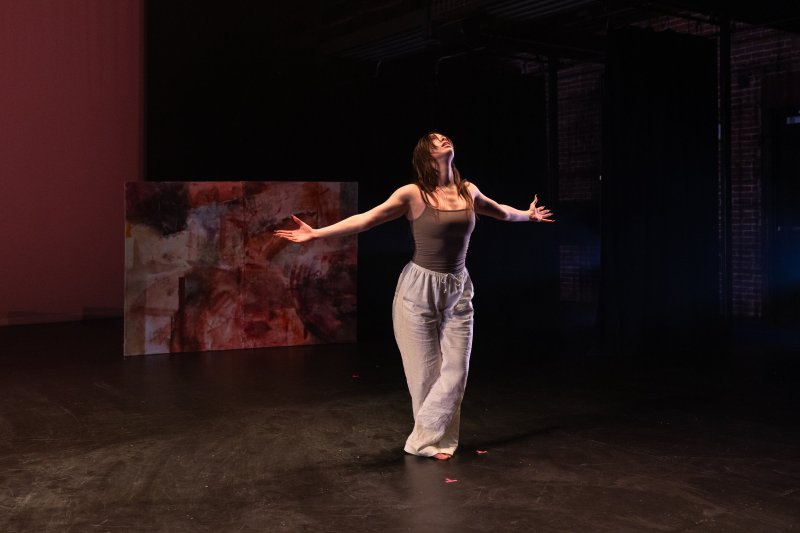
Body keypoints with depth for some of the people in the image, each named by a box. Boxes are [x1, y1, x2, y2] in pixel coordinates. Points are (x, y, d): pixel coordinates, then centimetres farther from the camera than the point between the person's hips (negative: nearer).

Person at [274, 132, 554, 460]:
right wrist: (316, 233, -20)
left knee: (455, 370, 1)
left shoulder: (468, 191, 5)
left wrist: (528, 215, 42)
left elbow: (500, 212, 27)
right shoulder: (413, 194, -9)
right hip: (420, 288, -4)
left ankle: (428, 438, 13)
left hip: (458, 290, 5)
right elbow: (366, 219, -12)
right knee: (426, 370, 2)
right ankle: (428, 440, 18)